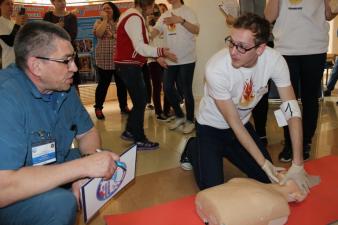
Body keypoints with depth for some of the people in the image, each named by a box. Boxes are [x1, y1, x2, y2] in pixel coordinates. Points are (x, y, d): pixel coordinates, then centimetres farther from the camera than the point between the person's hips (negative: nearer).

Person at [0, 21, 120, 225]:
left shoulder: (63, 87, -4)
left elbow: (87, 132, 7)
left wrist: (89, 167, -15)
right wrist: (83, 167, -35)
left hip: (51, 172, 8)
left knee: (110, 164, 0)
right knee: (61, 204, -32)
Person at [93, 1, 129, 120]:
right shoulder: (99, 22, 6)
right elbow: (98, 34, -15)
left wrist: (113, 35, -14)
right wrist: (105, 19, -10)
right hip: (104, 60, -2)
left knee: (122, 84, 8)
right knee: (103, 84, 1)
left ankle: (124, 107, 21)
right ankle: (98, 108, 12)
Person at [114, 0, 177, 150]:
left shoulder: (134, 16, 15)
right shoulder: (134, 18, -17)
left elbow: (139, 45, 15)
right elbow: (140, 48, -24)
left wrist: (157, 56, 10)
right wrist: (162, 52, -16)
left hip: (129, 65, 10)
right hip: (129, 66, -10)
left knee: (140, 100, 16)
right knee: (140, 102, -3)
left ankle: (129, 132, 27)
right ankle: (140, 140, 7)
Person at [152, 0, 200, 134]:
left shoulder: (187, 11, -3)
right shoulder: (164, 16, 13)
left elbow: (196, 30, -16)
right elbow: (154, 31, 3)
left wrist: (181, 20, -28)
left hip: (187, 59, -6)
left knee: (186, 90, -1)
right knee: (168, 88, 7)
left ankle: (190, 121, 15)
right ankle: (180, 116, 25)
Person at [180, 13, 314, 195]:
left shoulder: (274, 60, -24)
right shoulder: (216, 69, -34)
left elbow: (292, 110, -22)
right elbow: (233, 123, -24)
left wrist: (297, 165, -27)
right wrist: (263, 163, -23)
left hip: (243, 124, 4)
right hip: (211, 127, -4)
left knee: (267, 178, 5)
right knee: (212, 188, -13)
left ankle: (224, 151, 28)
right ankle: (193, 148, 18)